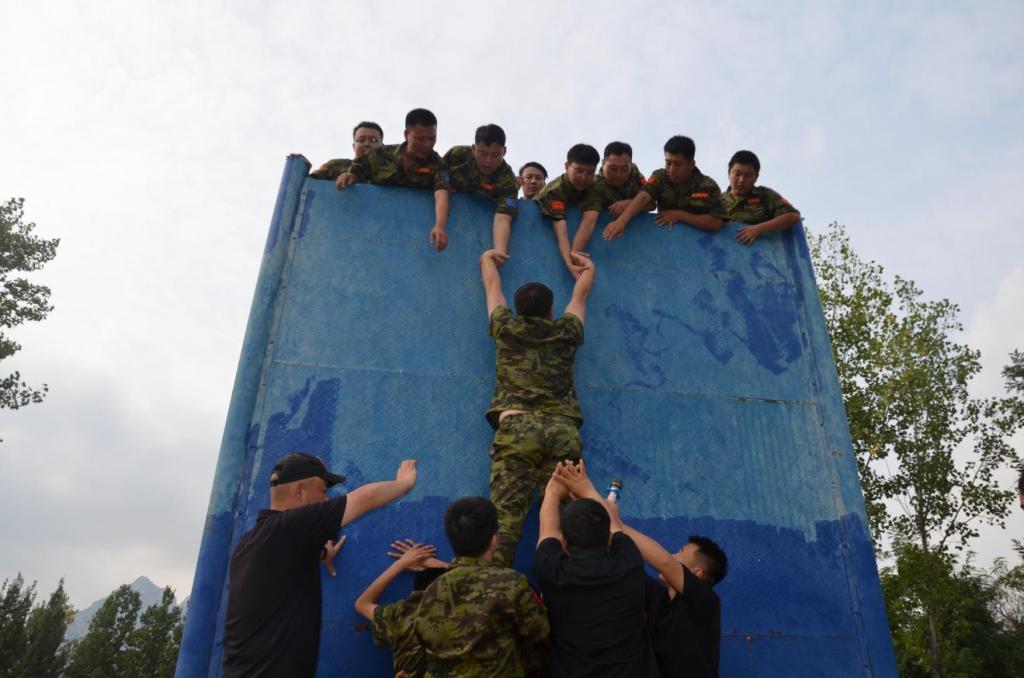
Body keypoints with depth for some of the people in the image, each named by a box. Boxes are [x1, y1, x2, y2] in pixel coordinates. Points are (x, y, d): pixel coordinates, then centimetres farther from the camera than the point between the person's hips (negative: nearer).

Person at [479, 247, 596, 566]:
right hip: (563, 429, 1)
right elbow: (580, 294, 45)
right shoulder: (566, 332, 24)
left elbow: (492, 286, 42)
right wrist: (588, 267, 64)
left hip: (515, 426, -1)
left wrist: (487, 259, 61)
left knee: (505, 512, -15)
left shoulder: (506, 328, 22)